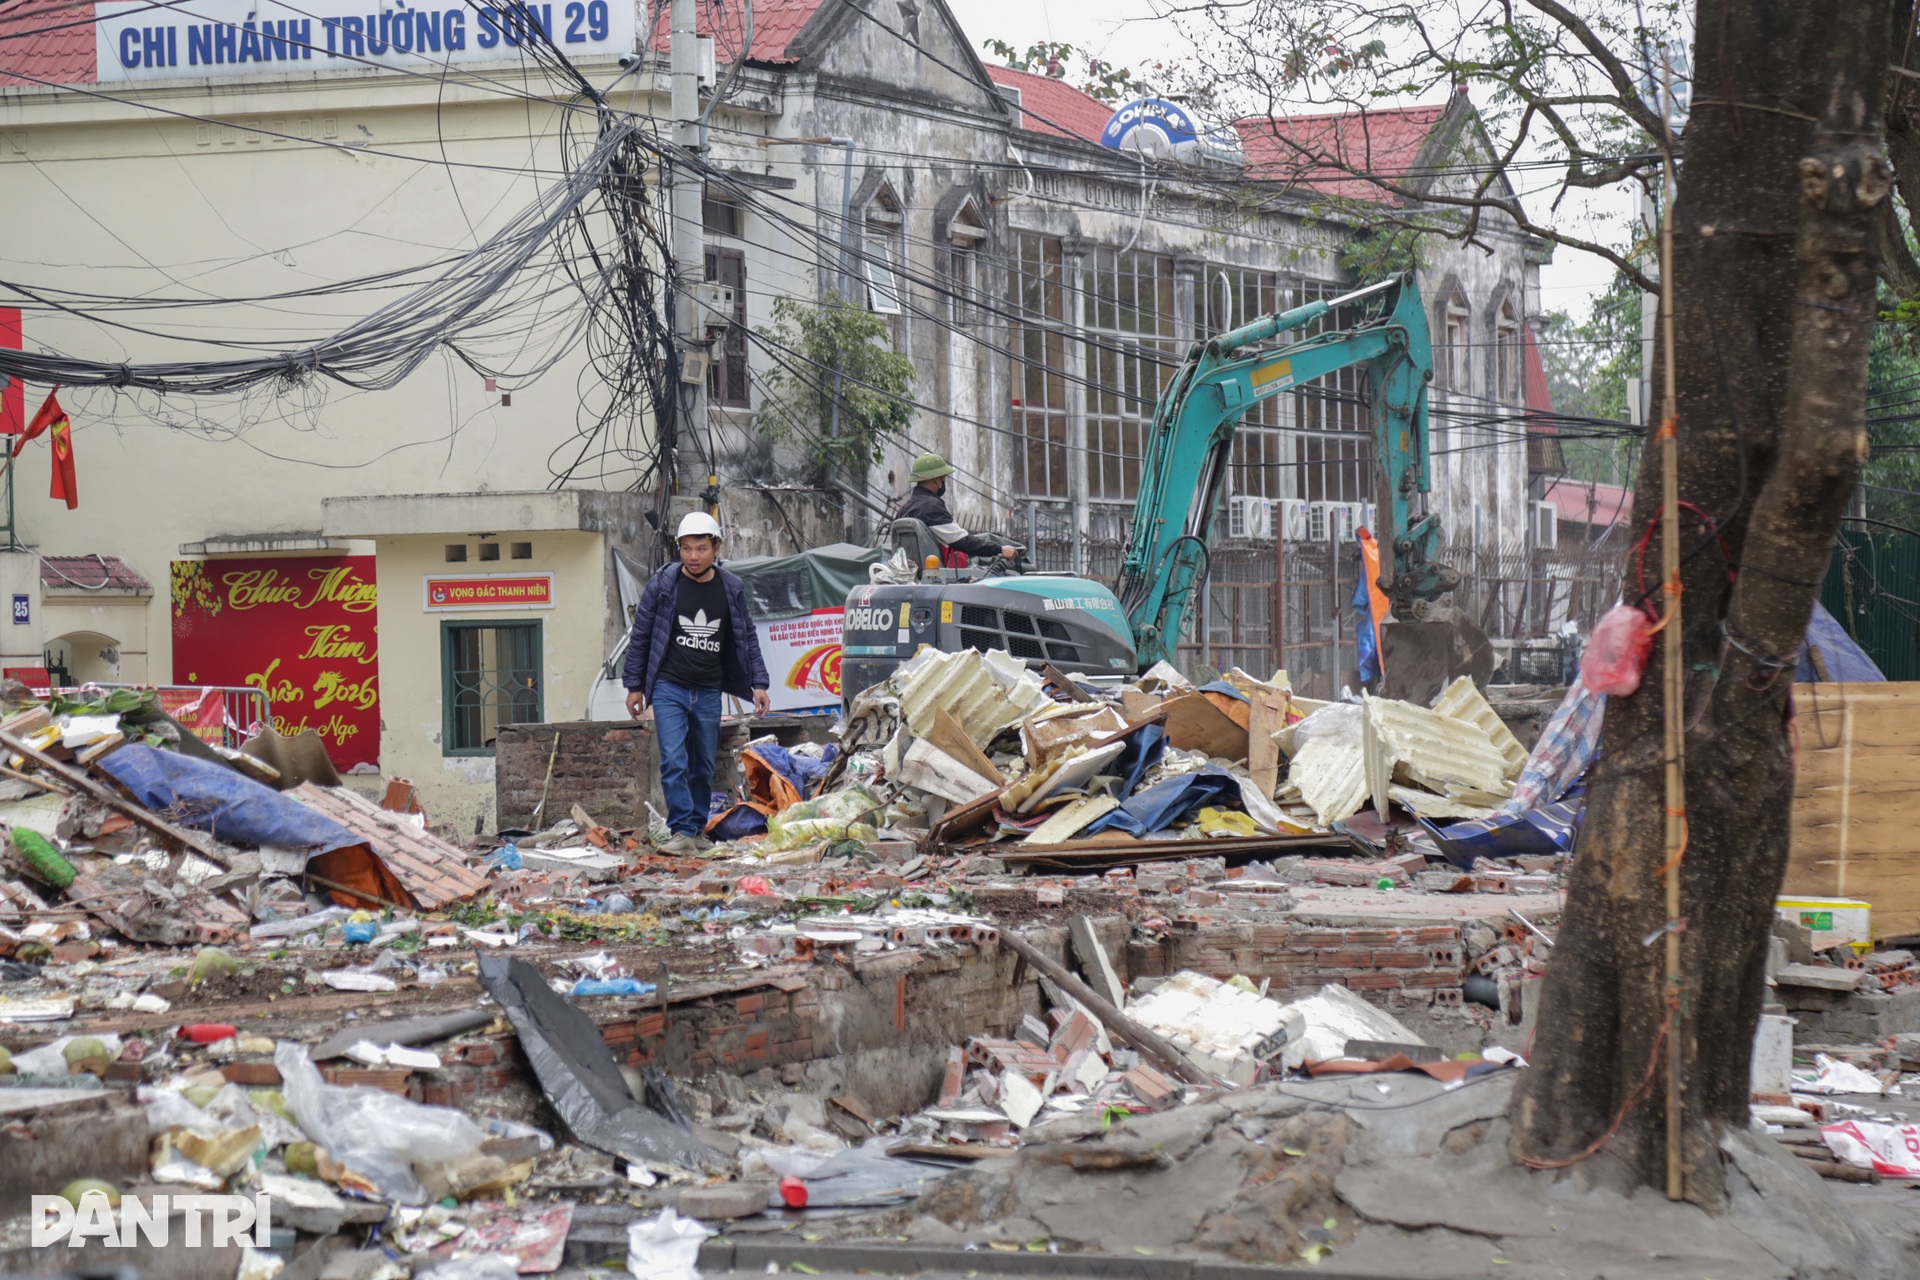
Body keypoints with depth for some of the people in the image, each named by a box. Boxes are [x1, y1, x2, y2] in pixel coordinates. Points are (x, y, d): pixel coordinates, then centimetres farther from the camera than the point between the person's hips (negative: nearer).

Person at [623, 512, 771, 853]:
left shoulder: (731, 589, 2)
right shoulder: (662, 585, -5)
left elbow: (748, 638, 13)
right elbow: (640, 636, 3)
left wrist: (759, 683, 5)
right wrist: (634, 687, 4)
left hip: (709, 693, 3)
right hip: (669, 688, -3)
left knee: (704, 767, 9)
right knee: (674, 763, -15)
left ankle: (698, 829, 20)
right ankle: (683, 832, -16)